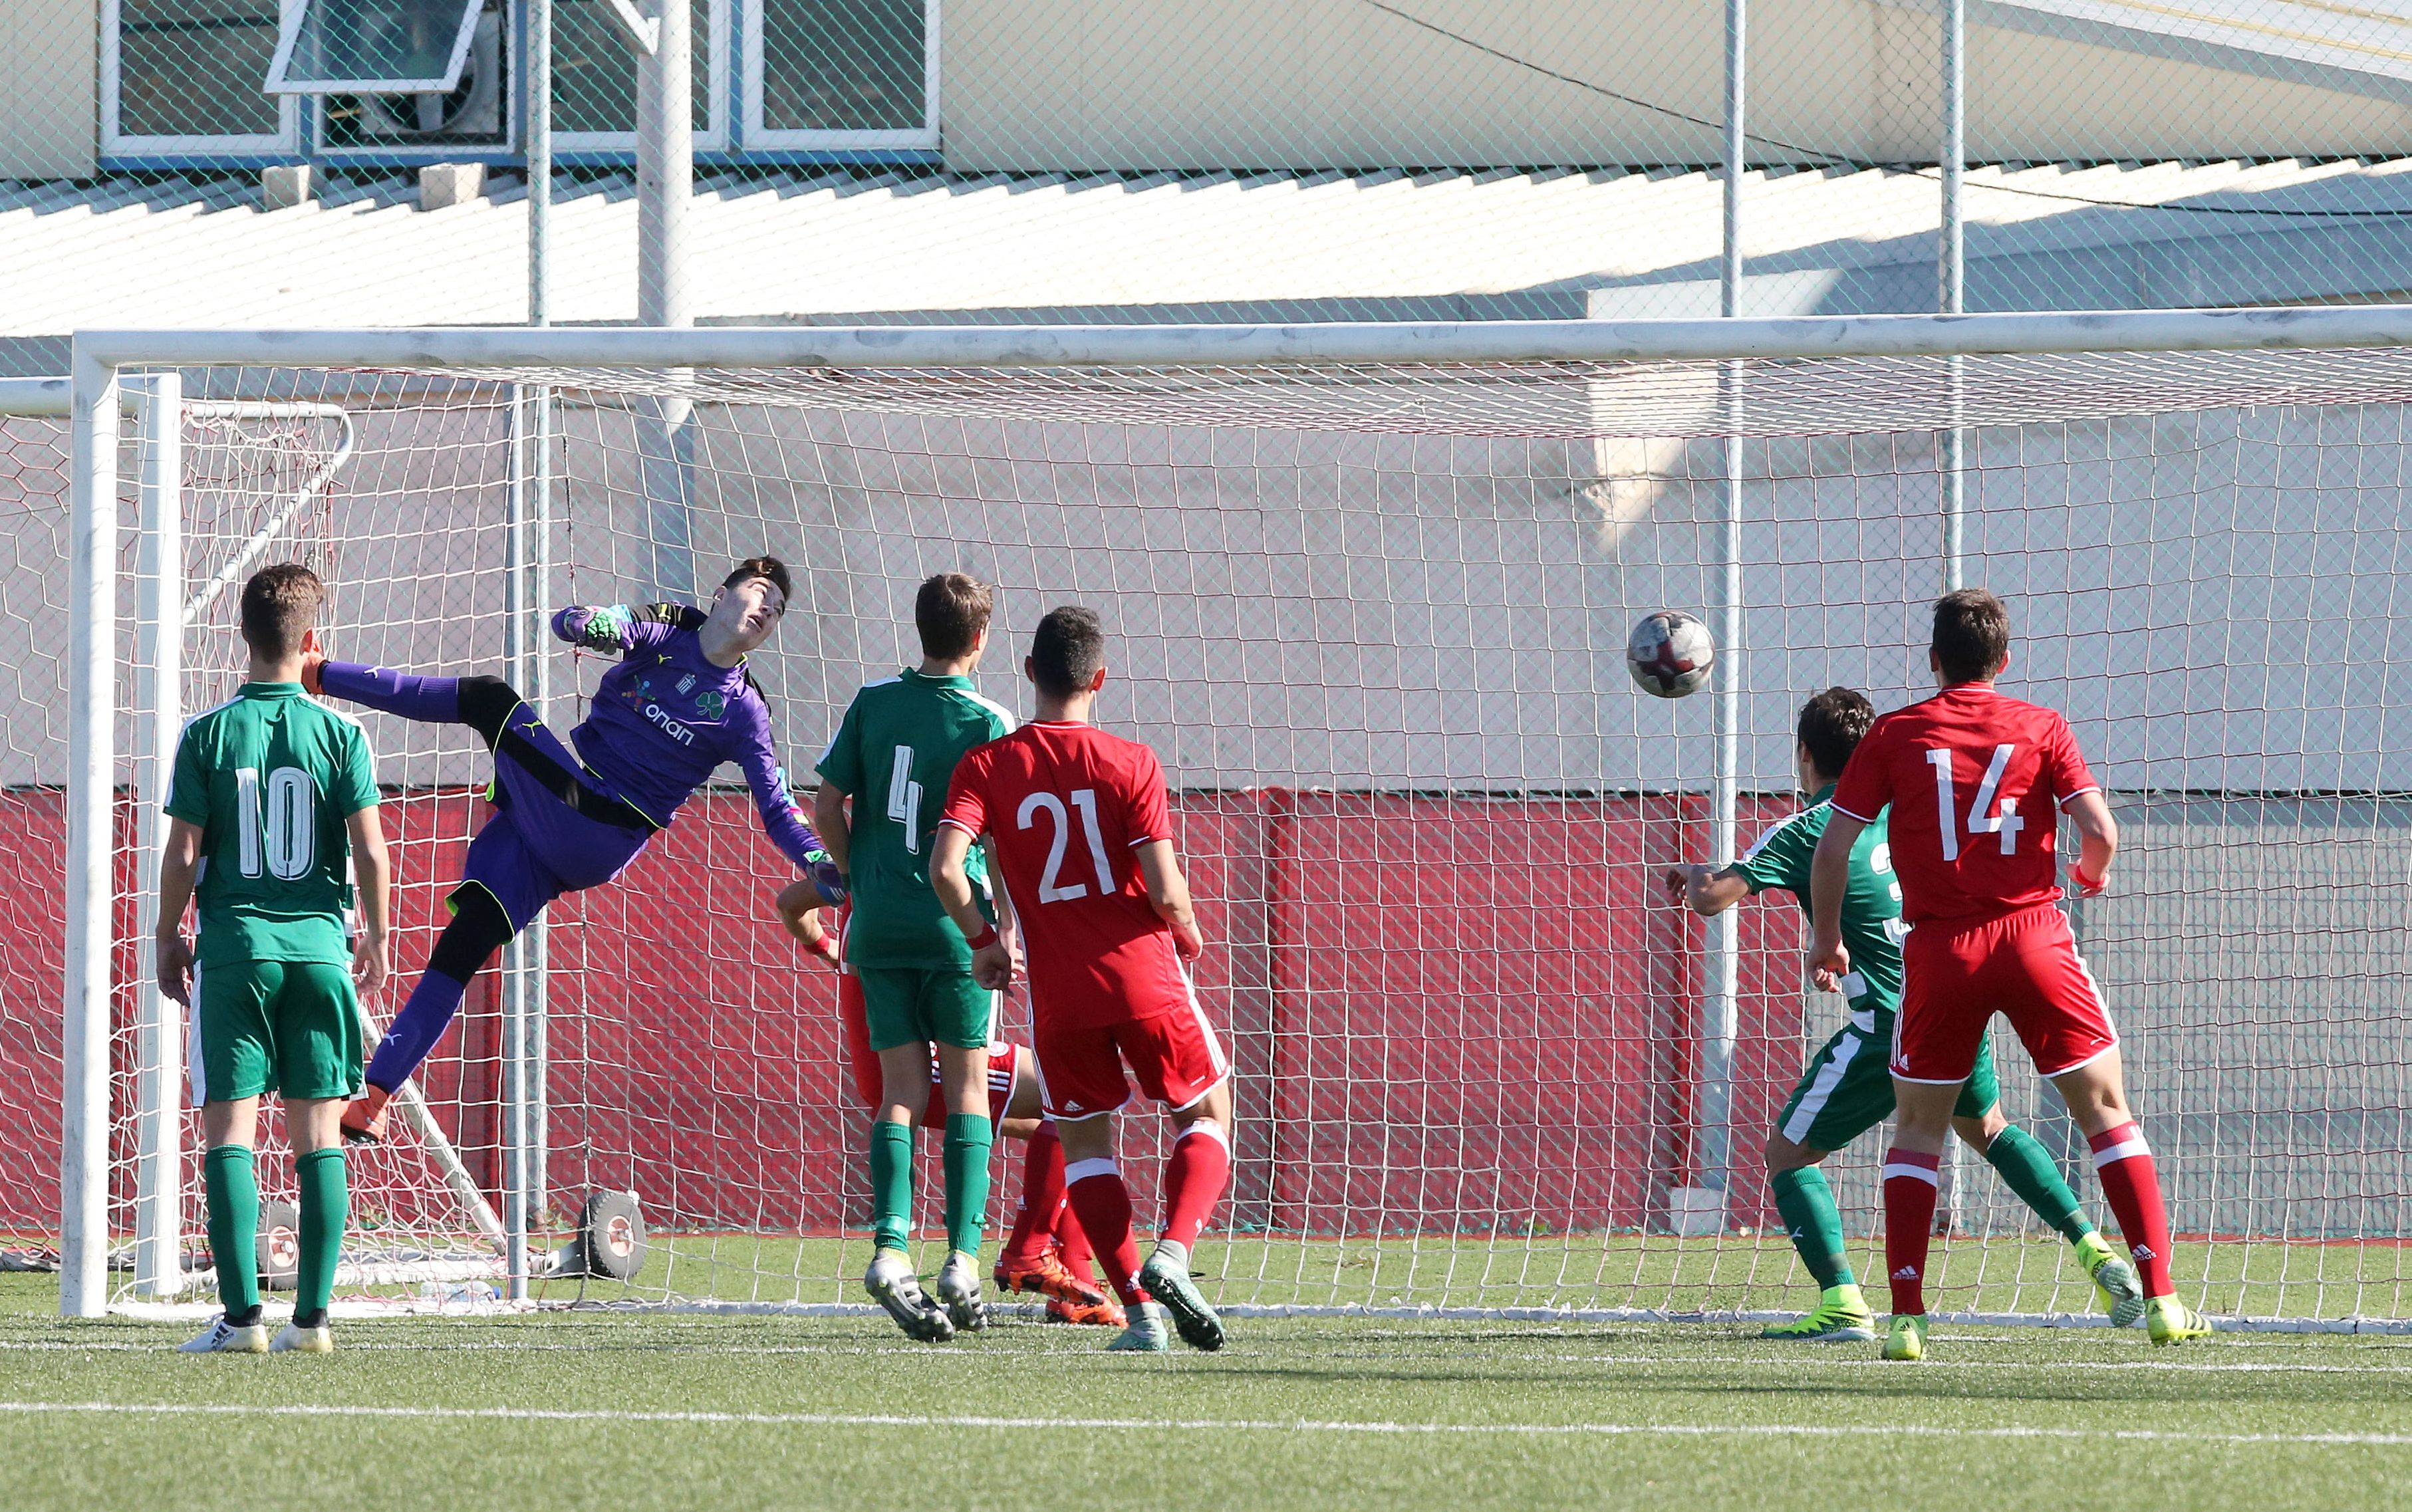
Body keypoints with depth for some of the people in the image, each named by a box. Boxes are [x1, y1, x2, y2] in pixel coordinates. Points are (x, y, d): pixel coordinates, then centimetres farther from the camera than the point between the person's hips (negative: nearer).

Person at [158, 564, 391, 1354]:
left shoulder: (207, 734, -2)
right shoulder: (340, 733, -1)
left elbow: (183, 853, -2)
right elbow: (371, 850, -1)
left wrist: (167, 938, 11)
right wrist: (376, 935, 13)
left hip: (234, 948, -1)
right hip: (320, 947, 1)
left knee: (230, 1129, -1)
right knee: (318, 1134, 6)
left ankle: (242, 1313, -9)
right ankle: (313, 1314, 2)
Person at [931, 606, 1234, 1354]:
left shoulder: (987, 766, -1)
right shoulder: (1130, 763, -6)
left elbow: (946, 866, -14)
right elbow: (1164, 889, -12)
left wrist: (984, 941, 3)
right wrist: (1187, 934, 11)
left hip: (1058, 991, 1)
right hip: (1144, 976, -1)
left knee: (1084, 1144, 16)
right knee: (1207, 1113, 17)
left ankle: (1139, 1308, 4)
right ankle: (1173, 1255, -7)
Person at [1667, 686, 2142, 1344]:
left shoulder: (1805, 832, -6)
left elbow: (1712, 899, -14)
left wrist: (1697, 878, 12)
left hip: (1889, 1028, -6)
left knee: (1789, 1153, 7)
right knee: (1987, 1128, 33)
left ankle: (1843, 1303, -10)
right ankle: (2094, 1250, 21)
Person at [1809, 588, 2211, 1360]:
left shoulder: (1895, 735, 3)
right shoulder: (2042, 728, 2)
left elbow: (1832, 847, 1)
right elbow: (2100, 830, -6)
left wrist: (1826, 940, 15)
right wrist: (2092, 873, 18)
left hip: (1939, 949, 0)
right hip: (2034, 937, 0)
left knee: (1918, 1127, 13)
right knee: (2107, 1109, 8)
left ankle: (1906, 1318, 4)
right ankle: (2162, 1301, -1)